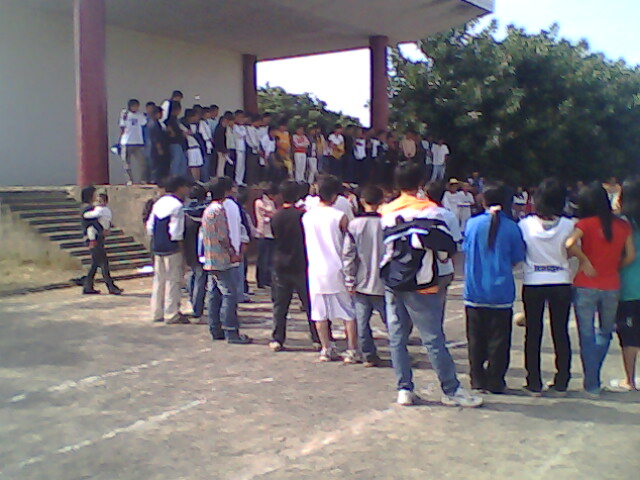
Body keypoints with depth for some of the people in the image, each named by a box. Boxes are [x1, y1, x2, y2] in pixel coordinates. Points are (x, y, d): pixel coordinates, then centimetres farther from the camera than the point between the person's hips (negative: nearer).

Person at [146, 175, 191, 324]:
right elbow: (176, 232, -18)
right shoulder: (177, 206, -14)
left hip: (157, 247, 8)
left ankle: (157, 312, 19)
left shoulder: (158, 203, 12)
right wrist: (180, 245, -6)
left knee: (159, 279, 13)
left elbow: (150, 227, 13)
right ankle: (172, 314, -1)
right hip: (171, 248, -8)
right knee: (173, 280, -3)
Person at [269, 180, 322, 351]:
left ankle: (277, 339, 6)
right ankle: (317, 339, 7)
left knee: (279, 305, 8)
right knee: (310, 304, 5)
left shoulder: (275, 217, 0)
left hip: (280, 265, 3)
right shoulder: (302, 215, -11)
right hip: (300, 266, -3)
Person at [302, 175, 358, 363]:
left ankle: (326, 349, 15)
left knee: (320, 313, 11)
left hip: (316, 271, 4)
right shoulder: (340, 217, -10)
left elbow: (307, 243, 10)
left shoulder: (307, 217, 2)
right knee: (349, 313, 5)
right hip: (337, 270, -4)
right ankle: (351, 350, 5)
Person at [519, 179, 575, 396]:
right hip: (561, 283, 1)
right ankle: (561, 382, 17)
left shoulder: (525, 224, -9)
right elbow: (571, 253, -2)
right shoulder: (568, 226, -9)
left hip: (533, 285, -1)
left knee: (533, 333, 8)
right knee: (561, 333, 11)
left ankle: (534, 383, 10)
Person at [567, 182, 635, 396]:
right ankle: (592, 377, 23)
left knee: (587, 336, 5)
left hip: (586, 286, -3)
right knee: (605, 333, 20)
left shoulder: (586, 223, -7)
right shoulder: (623, 225, 2)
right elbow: (630, 256, 1)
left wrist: (585, 261, -11)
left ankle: (592, 384, 7)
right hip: (611, 286, 3)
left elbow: (570, 244, -25)